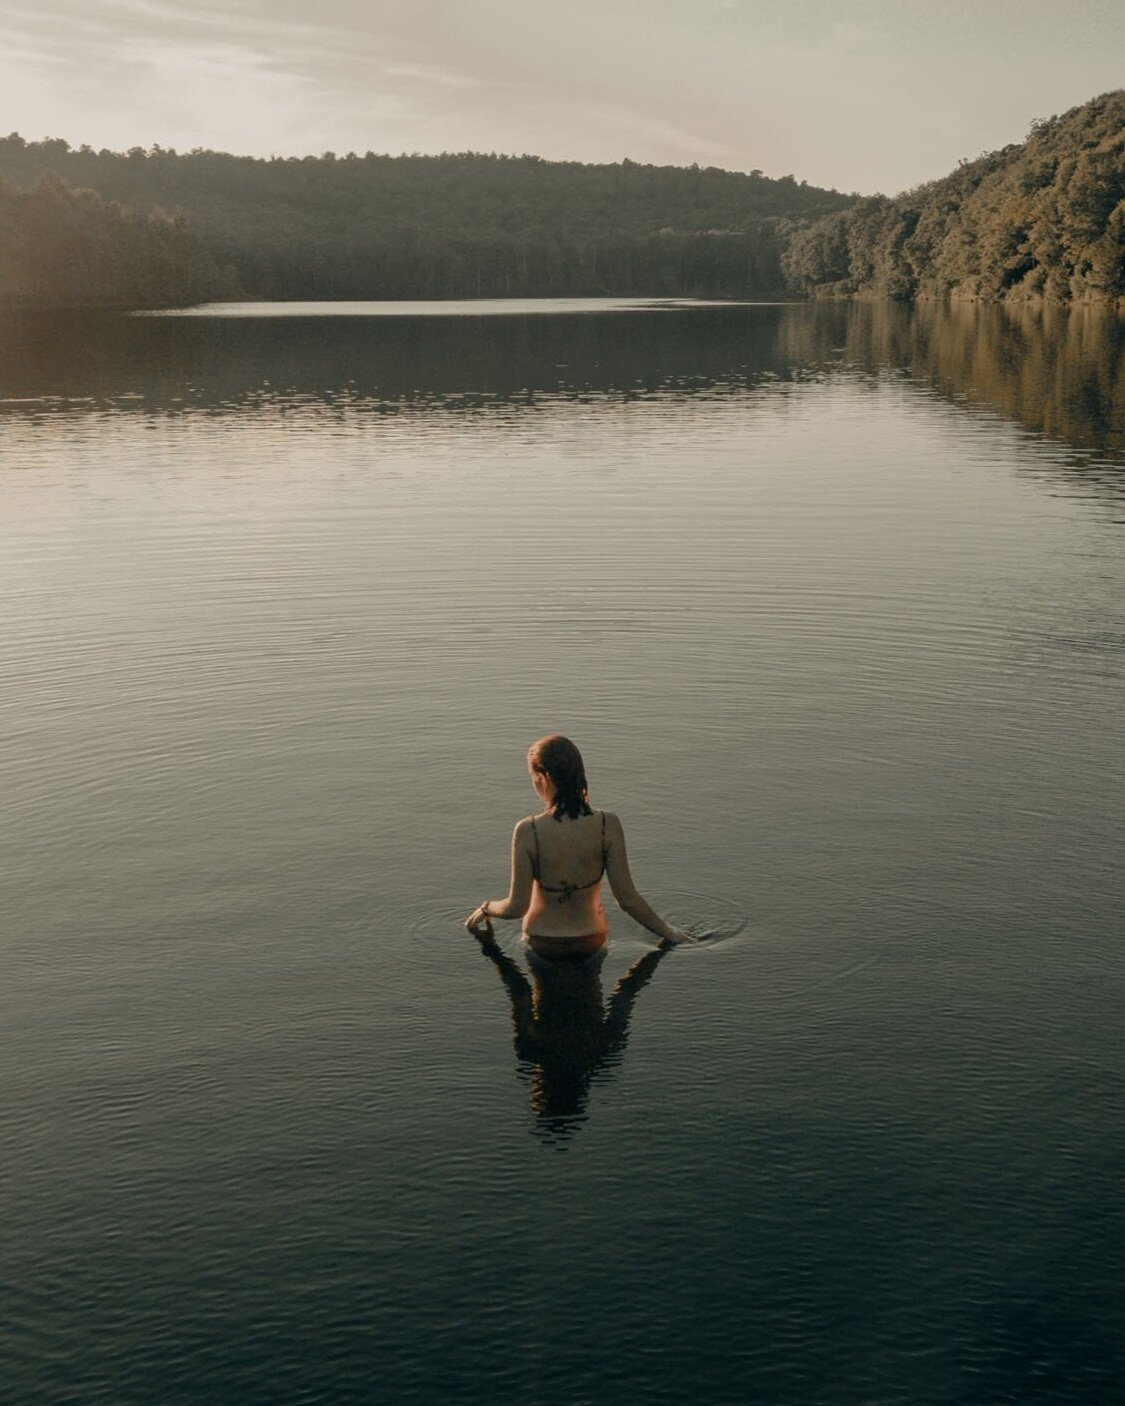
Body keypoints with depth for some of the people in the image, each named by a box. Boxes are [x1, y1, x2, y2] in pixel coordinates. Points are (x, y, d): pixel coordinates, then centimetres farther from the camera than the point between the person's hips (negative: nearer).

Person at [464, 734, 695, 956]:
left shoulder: (527, 831, -24)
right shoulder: (607, 824, -21)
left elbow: (517, 907, -17)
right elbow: (627, 898, -16)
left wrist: (485, 908, 6)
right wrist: (667, 932, -1)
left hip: (542, 942, -1)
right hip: (591, 939, 1)